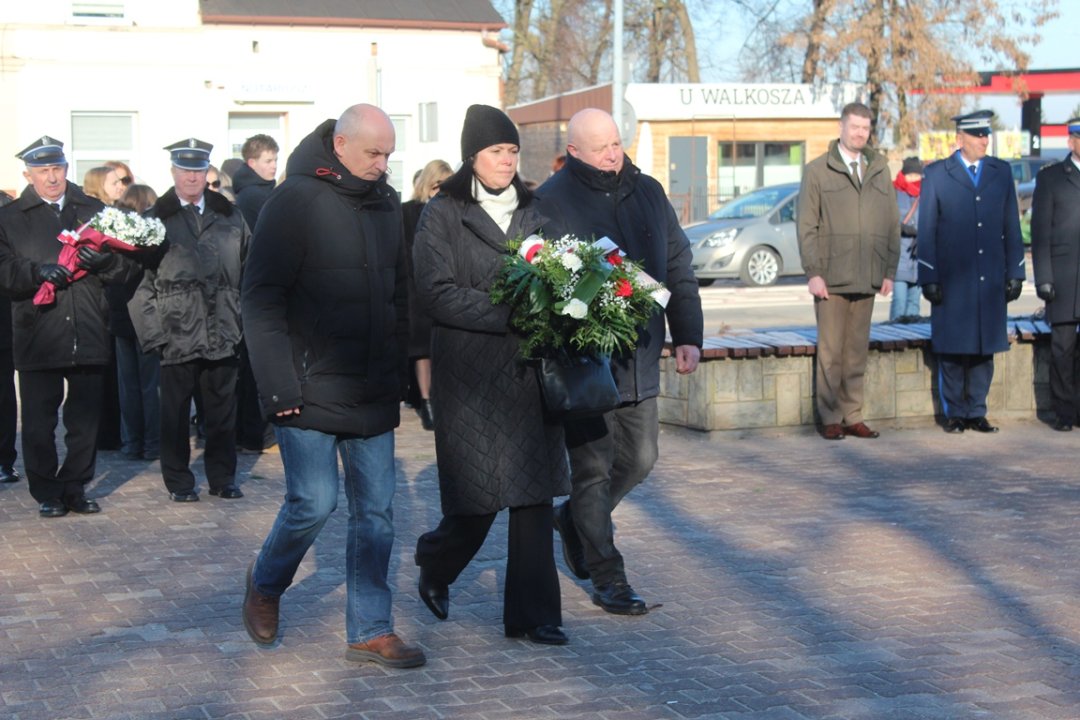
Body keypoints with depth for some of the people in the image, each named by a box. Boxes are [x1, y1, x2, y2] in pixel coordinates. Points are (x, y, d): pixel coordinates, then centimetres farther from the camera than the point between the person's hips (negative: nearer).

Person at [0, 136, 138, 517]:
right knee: (38, 422, 1)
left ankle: (75, 488, 20)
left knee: (85, 420, 7)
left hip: (88, 337, 2)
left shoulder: (94, 211, 13)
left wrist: (102, 261, -12)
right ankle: (47, 493, 14)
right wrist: (38, 272, -19)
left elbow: (127, 267, 9)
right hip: (37, 338, -2)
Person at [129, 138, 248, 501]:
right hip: (177, 334, -2)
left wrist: (242, 320, 0)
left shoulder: (229, 216, 9)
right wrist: (152, 332, -8)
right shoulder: (156, 218, 2)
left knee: (222, 410, 9)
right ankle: (178, 481, 16)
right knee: (176, 412, 6)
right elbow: (141, 281, -2)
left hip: (222, 333, 2)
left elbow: (246, 271, 8)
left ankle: (223, 477, 20)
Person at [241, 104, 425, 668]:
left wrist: (398, 379, 16)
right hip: (310, 389, -6)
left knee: (376, 510, 5)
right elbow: (260, 298, -12)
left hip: (372, 394, 6)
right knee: (314, 502, -7)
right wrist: (279, 386, -17)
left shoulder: (387, 205, 12)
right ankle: (265, 585, 22)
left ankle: (370, 631, 13)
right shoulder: (297, 200, -9)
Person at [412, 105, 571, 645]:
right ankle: (436, 563, 31)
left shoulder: (534, 212, 14)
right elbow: (438, 293, -11)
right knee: (477, 497, -1)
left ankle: (532, 615, 7)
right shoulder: (443, 215, -1)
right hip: (470, 372, -4)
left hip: (529, 370, 4)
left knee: (534, 493, 0)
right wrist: (511, 314, -19)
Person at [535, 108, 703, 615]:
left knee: (640, 458, 13)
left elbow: (678, 267, 15)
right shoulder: (550, 203, -8)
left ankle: (574, 518, 38)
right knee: (593, 468, 1)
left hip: (639, 361, 6)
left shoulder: (648, 193, 10)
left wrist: (687, 335, 9)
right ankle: (607, 578, 11)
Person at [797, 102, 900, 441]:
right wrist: (813, 273, -8)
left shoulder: (879, 170, 15)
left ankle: (852, 416, 11)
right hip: (831, 279, -3)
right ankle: (830, 418, 3)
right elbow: (806, 226, 0)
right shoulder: (817, 170, 4)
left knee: (857, 350, 5)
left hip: (867, 279, 3)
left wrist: (889, 271, 7)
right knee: (830, 350, -3)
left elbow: (892, 223, 15)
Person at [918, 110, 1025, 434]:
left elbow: (1011, 226, 11)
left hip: (991, 279, 3)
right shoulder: (936, 174, 2)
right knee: (952, 349, 2)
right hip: (952, 279, -3)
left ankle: (977, 412, 16)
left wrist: (1015, 273, 6)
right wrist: (928, 279, -5)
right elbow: (926, 230, 0)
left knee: (985, 348, 7)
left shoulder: (1001, 172, 10)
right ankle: (954, 414, 12)